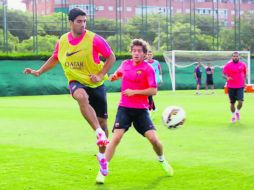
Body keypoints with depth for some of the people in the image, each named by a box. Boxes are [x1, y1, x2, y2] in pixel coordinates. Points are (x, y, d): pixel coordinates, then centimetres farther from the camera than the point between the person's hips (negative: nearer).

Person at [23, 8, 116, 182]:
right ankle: (99, 133, -39)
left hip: (96, 84, -1)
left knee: (102, 121, 4)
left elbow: (111, 57, -6)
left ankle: (102, 155, 26)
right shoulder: (62, 41, -2)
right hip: (76, 82, 1)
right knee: (82, 97, -38)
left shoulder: (94, 39, -13)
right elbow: (54, 58, 17)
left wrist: (100, 75, -15)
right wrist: (39, 72, 9)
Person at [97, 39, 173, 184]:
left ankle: (162, 160, 26)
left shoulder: (148, 68, -7)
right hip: (124, 108, 2)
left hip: (141, 109, -2)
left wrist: (134, 92, -18)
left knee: (153, 139, -7)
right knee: (116, 138, -14)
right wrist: (114, 76, 5)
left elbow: (153, 91, -13)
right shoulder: (125, 64, 5)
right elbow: (118, 74, 28)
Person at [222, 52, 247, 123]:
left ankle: (237, 112, 17)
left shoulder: (243, 64, 3)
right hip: (231, 87, -1)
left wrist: (244, 82, 10)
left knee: (240, 102, -14)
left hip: (240, 86, 1)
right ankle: (233, 116, 28)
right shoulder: (228, 65, -5)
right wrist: (227, 78, -26)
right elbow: (223, 74, -5)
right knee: (232, 103, 6)